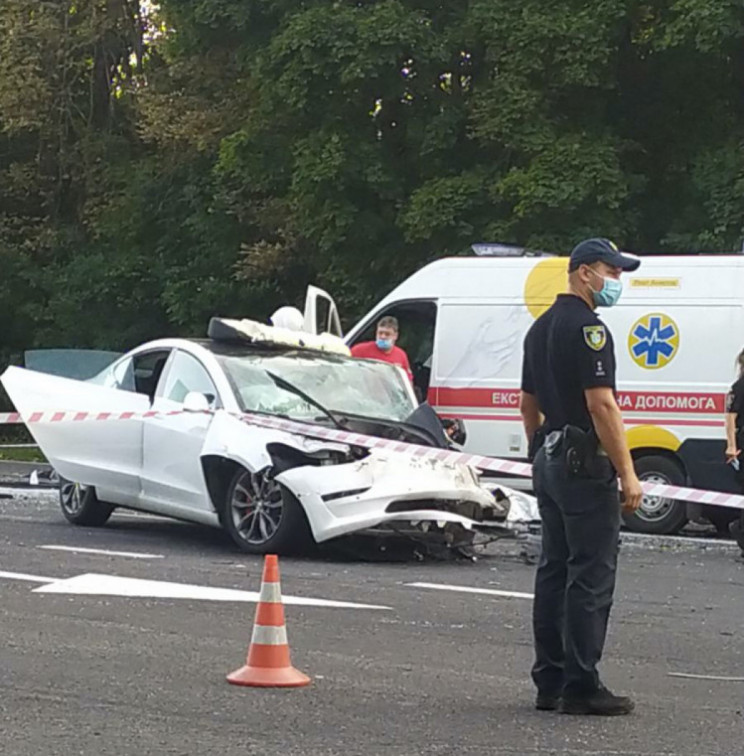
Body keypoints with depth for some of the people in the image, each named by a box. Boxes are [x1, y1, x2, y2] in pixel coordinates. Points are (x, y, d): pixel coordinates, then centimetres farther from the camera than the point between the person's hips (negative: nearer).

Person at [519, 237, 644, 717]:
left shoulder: (541, 327, 16)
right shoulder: (588, 328, -14)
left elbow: (529, 404, 21)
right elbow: (602, 405, -20)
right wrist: (628, 474, -18)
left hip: (549, 462, 10)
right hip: (585, 463, -10)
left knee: (555, 570, 11)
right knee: (591, 576, -6)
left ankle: (550, 683, 14)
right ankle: (580, 687, -5)